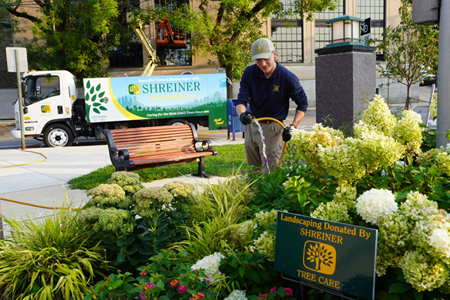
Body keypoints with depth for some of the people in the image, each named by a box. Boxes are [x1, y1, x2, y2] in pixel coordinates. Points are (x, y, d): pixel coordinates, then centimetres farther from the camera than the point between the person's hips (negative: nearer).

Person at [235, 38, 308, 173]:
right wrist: (242, 114, -31)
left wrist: (292, 127, -12)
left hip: (273, 128, -4)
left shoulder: (288, 78, -13)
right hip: (251, 124, 4)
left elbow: (302, 103, -2)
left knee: (270, 172, -6)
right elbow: (241, 100, -8)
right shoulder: (249, 73, -6)